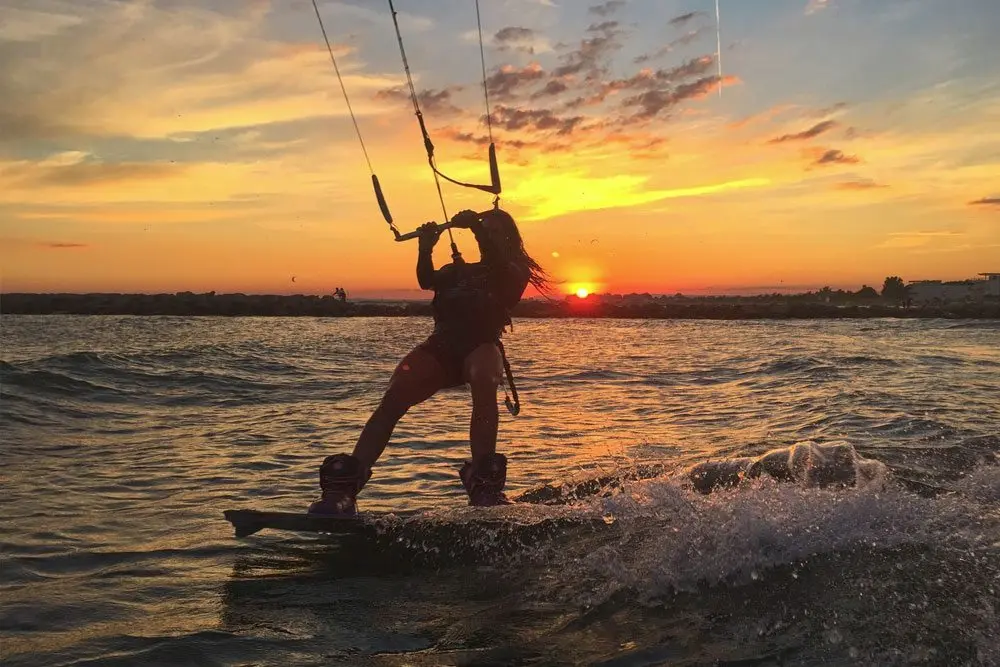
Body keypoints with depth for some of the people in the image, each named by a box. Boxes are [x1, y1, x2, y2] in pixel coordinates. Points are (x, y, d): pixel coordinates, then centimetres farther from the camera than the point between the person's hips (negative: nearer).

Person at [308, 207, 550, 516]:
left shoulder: (515, 273, 17)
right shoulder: (459, 271, 29)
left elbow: (501, 266, -7)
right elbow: (427, 281, 10)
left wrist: (475, 225, -16)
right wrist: (425, 249, -7)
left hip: (482, 346, -3)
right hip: (442, 343, 3)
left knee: (483, 381, -39)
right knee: (394, 397, -21)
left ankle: (483, 480, -36)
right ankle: (343, 487, -28)